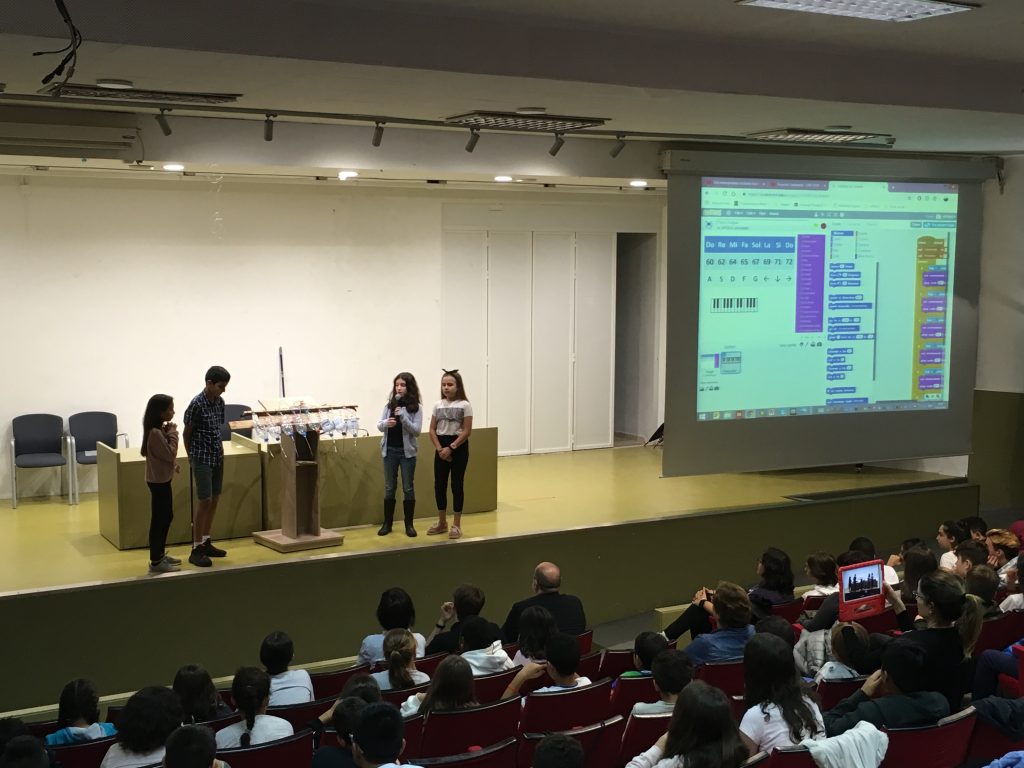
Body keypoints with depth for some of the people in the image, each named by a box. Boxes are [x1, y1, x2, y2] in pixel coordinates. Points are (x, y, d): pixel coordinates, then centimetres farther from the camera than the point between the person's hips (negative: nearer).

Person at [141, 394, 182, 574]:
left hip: (162, 479, 10)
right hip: (159, 481, -10)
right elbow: (170, 454, -21)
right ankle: (156, 562, 2)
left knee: (166, 517, 18)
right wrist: (173, 433, -14)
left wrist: (169, 433, 6)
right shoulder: (155, 433, -23)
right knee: (159, 519, -4)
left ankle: (160, 555, 29)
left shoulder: (159, 429, 8)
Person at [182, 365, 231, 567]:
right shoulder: (196, 404, -16)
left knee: (214, 500, 11)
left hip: (217, 457, 7)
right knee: (204, 501, -9)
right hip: (202, 459, -7)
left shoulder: (220, 402, 6)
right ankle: (196, 549, -4)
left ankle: (206, 542, 22)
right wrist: (192, 457, 3)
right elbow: (187, 433, -7)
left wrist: (218, 450, 12)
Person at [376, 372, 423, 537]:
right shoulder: (389, 405, 3)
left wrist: (402, 416, -23)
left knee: (408, 488, 4)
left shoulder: (415, 408, -6)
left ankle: (409, 524, 13)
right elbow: (379, 425, 5)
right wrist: (386, 423, -18)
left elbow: (417, 431, -11)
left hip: (407, 452, -3)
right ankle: (387, 523, 17)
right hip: (390, 451, 3)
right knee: (389, 488, 9)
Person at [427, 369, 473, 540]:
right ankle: (442, 522, 20)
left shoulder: (464, 405, -7)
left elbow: (467, 431, -11)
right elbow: (432, 430, 5)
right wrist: (440, 449, -9)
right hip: (441, 448, 4)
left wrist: (451, 448, -16)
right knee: (439, 485, 6)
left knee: (457, 484, 0)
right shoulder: (438, 405, 5)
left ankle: (456, 525, 8)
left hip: (459, 447, -4)